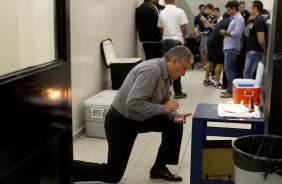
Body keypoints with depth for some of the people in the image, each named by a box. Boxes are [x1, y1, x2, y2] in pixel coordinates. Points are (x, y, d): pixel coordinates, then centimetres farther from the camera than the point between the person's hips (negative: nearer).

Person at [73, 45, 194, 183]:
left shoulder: (165, 73, 1)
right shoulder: (152, 70, -28)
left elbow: (164, 102, 11)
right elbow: (133, 102, -36)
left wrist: (174, 115, -9)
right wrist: (163, 108, -27)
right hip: (120, 122, -9)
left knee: (174, 125, 3)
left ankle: (159, 168, 14)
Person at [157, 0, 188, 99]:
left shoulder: (162, 13, 3)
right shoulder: (179, 11, -7)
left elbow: (161, 29, 6)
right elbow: (183, 28, -7)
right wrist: (184, 38, 11)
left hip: (165, 41, 3)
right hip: (176, 41, -3)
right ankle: (177, 92, 4)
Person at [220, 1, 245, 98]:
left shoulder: (239, 19, -11)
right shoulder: (233, 18, 19)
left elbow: (237, 33, -20)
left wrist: (226, 33, -9)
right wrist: (225, 33, 6)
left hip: (232, 47, -10)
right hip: (229, 47, 10)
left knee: (228, 69, -10)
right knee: (231, 69, 11)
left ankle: (231, 91, -8)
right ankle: (231, 89, 16)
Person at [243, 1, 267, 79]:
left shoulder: (259, 21, -18)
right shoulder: (258, 20, 14)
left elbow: (261, 40, -24)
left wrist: (265, 51, -12)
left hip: (255, 52, -10)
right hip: (252, 51, 10)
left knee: (247, 74, -8)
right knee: (250, 74, 15)